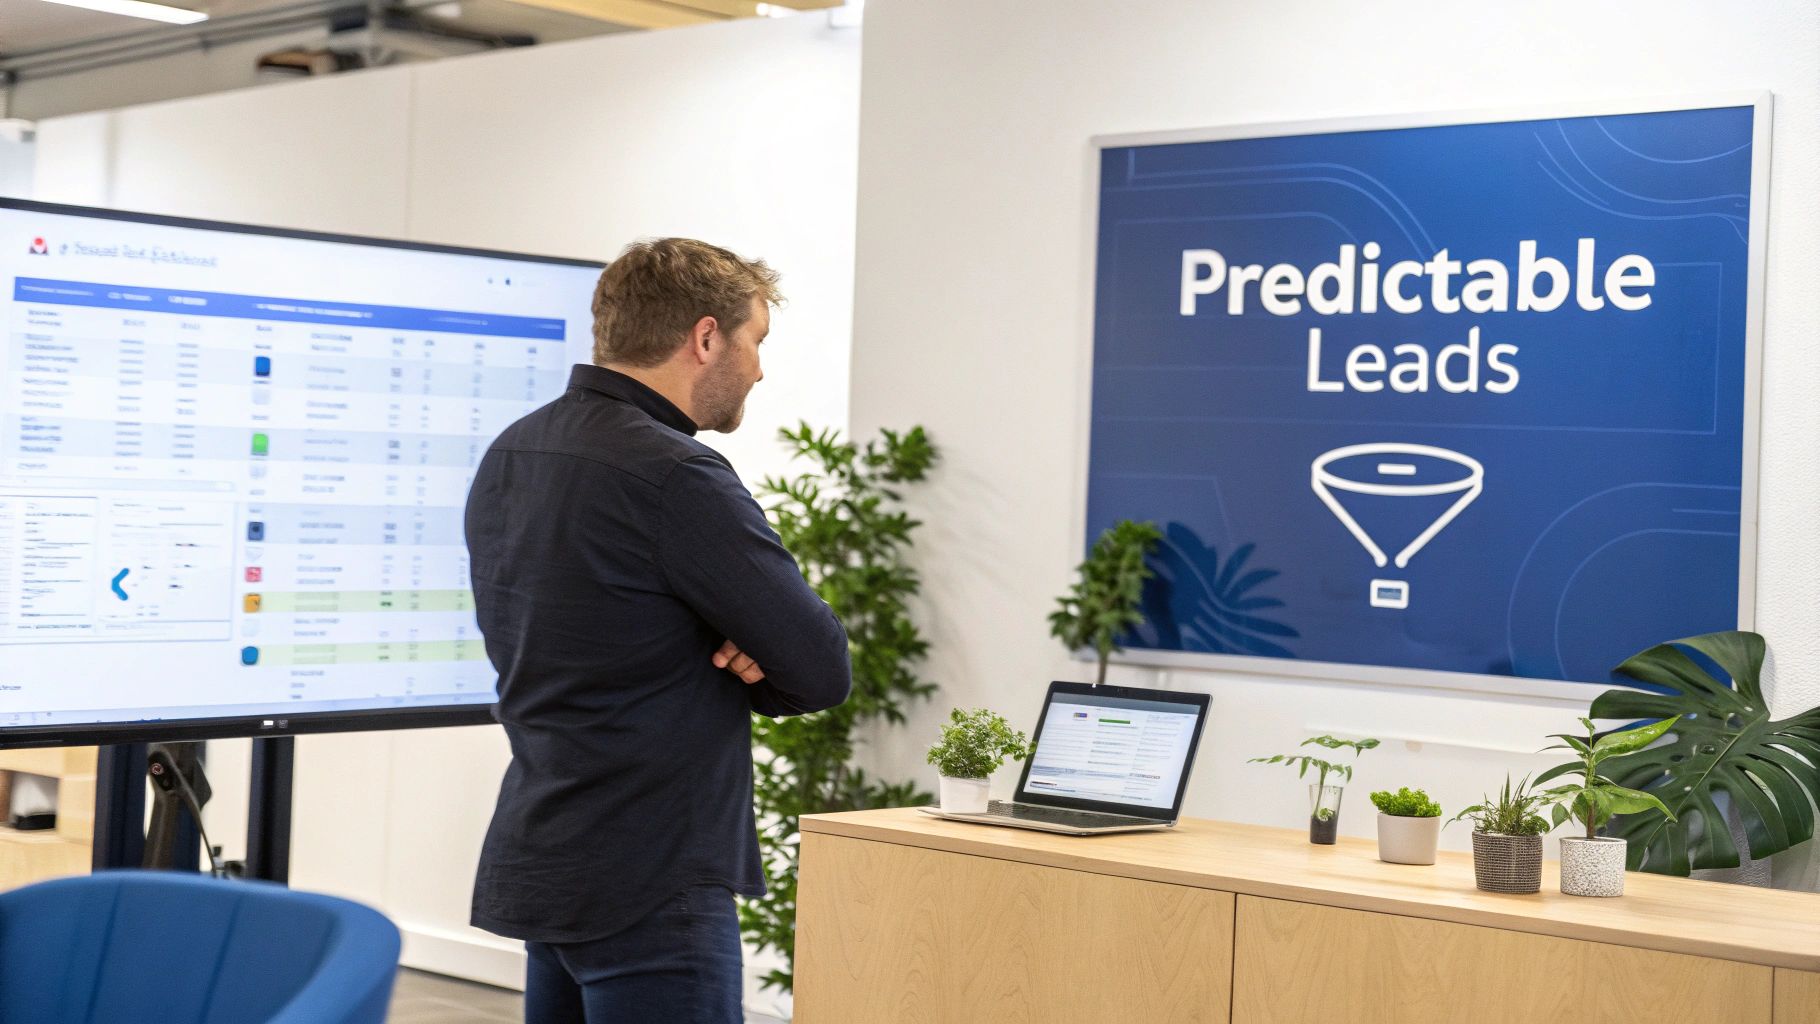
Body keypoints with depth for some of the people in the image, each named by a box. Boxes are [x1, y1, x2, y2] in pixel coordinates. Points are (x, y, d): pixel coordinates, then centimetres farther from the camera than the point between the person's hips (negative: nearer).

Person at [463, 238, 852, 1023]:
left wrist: (735, 656, -3)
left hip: (536, 863, 9)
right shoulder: (676, 478, -19)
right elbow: (822, 671, -15)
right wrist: (749, 667, 6)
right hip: (649, 889, -9)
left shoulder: (508, 456, 9)